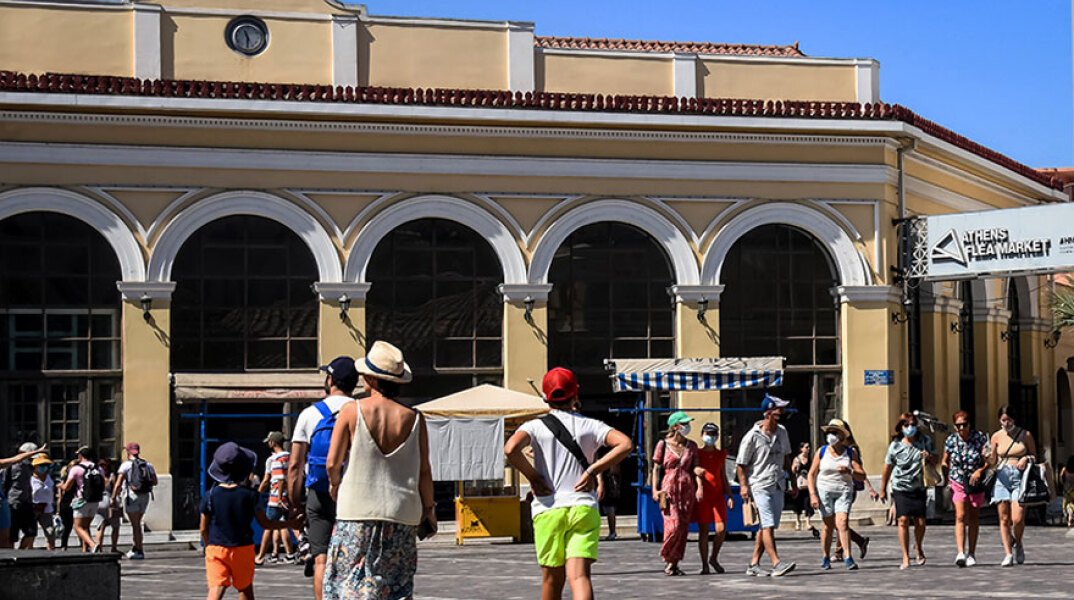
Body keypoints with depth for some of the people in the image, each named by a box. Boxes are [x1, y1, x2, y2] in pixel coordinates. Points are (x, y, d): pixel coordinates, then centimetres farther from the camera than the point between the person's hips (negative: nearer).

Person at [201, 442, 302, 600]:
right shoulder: (249, 495, -3)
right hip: (242, 548, 0)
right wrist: (291, 523, 18)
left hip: (216, 547, 0)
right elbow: (265, 523, 4)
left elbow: (203, 528, 2)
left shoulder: (209, 496, -3)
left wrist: (208, 546, 21)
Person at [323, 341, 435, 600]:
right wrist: (428, 509, 16)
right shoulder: (413, 418, 0)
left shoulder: (352, 411, -6)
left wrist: (334, 485, 18)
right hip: (402, 513, 2)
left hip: (358, 512, -2)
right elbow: (424, 471, 3)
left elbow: (332, 463, -4)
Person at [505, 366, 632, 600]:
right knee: (580, 576, -11)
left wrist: (532, 476, -3)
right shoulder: (589, 425, 8)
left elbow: (511, 449, -17)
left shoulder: (536, 427, 3)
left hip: (548, 509, 0)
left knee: (553, 579, 13)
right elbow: (625, 444, -5)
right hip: (584, 508, 0)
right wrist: (593, 470, -1)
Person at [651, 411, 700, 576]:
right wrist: (655, 489, -6)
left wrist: (699, 486, -5)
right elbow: (656, 468, 3)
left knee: (684, 528, 1)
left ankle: (674, 563, 9)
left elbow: (695, 468, 11)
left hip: (687, 489, 4)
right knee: (674, 526, -14)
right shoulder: (663, 444, 1)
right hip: (669, 488, -4)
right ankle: (666, 557, 8)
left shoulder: (691, 446, 11)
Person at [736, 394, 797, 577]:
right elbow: (741, 464, -6)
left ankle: (754, 565, 14)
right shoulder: (752, 436, -10)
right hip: (760, 485, -7)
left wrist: (793, 482, 21)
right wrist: (743, 486, -14)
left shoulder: (782, 432, 10)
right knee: (768, 526, -14)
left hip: (778, 486, 7)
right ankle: (777, 564, -19)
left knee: (767, 527, 7)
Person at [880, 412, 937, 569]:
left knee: (920, 522, -3)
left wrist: (929, 456, -14)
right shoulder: (895, 446, -2)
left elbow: (936, 460, 11)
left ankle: (918, 547, 29)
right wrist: (883, 489, 13)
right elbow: (888, 468, 7)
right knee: (903, 520, -13)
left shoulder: (925, 441, 2)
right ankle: (905, 558, -8)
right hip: (900, 488, -1)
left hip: (918, 488, 1)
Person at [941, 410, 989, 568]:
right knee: (960, 517, -14)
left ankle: (971, 554, 19)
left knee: (973, 519, 8)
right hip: (957, 482, 0)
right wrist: (946, 480, -1)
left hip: (976, 483, 0)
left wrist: (980, 470, -27)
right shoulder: (951, 441, -5)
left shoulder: (980, 438, -9)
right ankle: (961, 553, -23)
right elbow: (945, 462, 9)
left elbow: (988, 461, -8)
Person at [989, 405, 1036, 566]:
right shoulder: (996, 437, 8)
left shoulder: (1025, 435, 3)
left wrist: (1027, 459, -9)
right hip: (1002, 478, 2)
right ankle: (1008, 554, 3)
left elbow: (1034, 455, 13)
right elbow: (993, 462, 12)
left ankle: (1017, 544, 17)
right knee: (1004, 519, -3)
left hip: (1020, 477, -2)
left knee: (1017, 519, -12)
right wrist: (988, 455, -10)